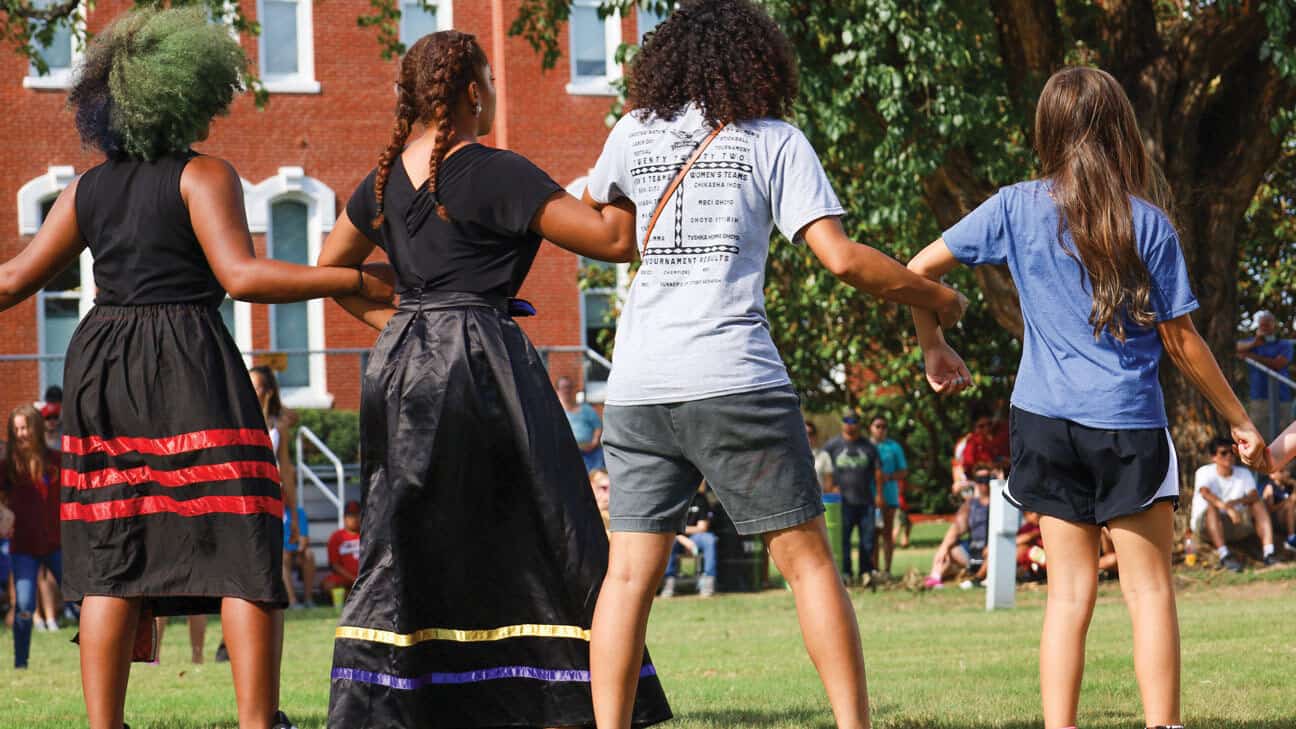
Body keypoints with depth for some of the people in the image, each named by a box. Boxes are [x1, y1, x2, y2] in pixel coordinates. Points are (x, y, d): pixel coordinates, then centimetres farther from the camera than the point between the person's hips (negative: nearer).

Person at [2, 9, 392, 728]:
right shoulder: (203, 176, -5)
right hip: (188, 370, -6)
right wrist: (356, 282, -14)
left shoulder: (88, 189, 11)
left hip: (99, 370, 6)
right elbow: (242, 275, -16)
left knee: (112, 559, 7)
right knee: (243, 553, -3)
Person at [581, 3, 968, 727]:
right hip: (735, 382, -3)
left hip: (638, 387, 3)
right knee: (807, 559, 4)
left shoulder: (636, 133, 13)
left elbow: (595, 202, 34)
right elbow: (841, 257, -4)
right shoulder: (774, 140, 4)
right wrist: (938, 299, 9)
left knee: (630, 574, 3)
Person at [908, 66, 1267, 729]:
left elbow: (919, 270, 2)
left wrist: (933, 349, 18)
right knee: (1148, 587, 4)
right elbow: (1181, 341, -3)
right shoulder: (1147, 223, -6)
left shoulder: (1017, 208, 0)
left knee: (1070, 589, 8)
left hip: (1046, 422, 3)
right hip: (1129, 424, -2)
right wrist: (1239, 420, 8)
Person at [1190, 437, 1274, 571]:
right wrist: (1227, 508, -46)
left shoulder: (1244, 473, 5)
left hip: (1235, 527, 3)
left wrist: (1236, 502, -34)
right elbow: (1205, 493, -28)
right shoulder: (1204, 473, -6)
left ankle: (1268, 553, -32)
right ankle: (1224, 555, -49)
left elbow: (1254, 496, -13)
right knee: (1212, 507, -34)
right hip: (1205, 524, -3)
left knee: (1259, 505, -17)